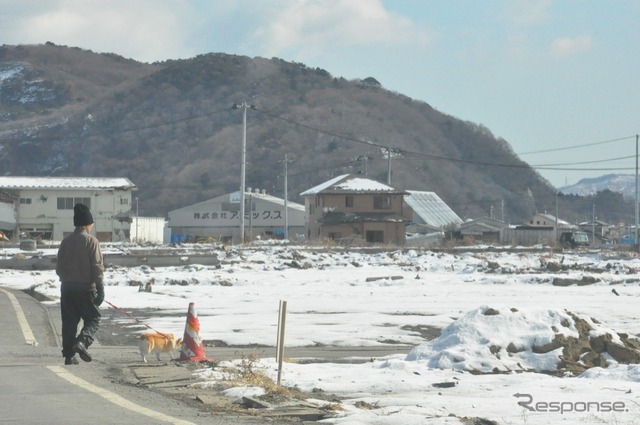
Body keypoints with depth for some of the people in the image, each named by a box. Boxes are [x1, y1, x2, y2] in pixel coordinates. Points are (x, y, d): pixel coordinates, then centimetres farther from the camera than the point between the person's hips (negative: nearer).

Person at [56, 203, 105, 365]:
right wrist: (100, 289, -9)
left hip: (67, 287, 5)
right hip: (86, 287, -5)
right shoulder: (91, 241, -8)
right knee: (93, 318, 6)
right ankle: (82, 341, -19)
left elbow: (59, 267, 13)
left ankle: (69, 355, 7)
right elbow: (97, 267, -12)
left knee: (69, 322, 9)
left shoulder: (66, 241, 8)